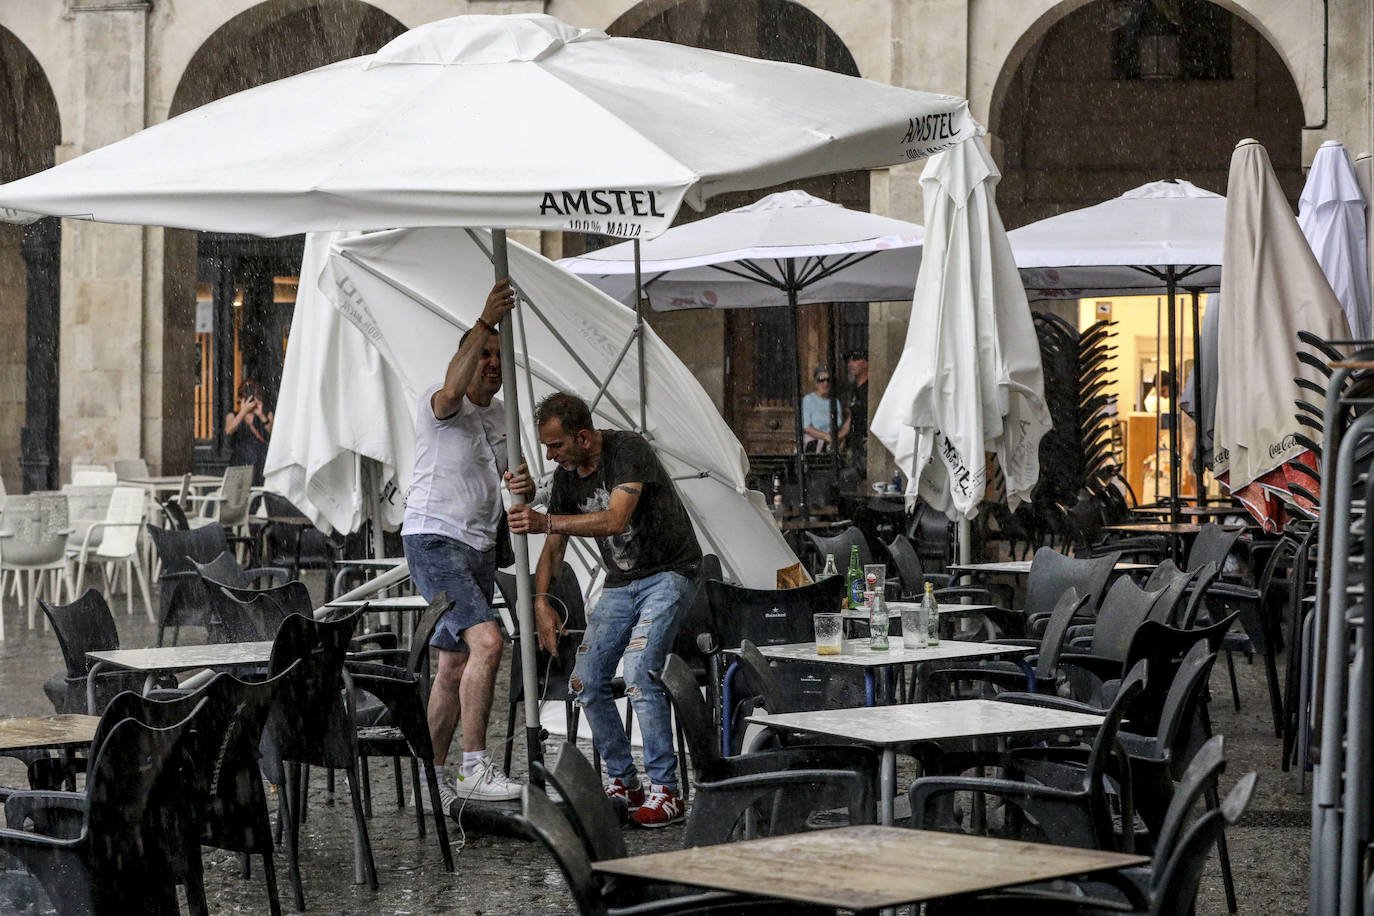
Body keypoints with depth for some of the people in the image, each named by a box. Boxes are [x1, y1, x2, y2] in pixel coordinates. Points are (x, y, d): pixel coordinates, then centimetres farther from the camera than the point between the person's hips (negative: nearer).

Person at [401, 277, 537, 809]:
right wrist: (486, 320, -37)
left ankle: (433, 776, 20)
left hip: (481, 546, 9)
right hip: (433, 540, -9)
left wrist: (521, 487, -7)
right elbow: (452, 391, -33)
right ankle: (474, 768, -21)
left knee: (454, 666, 11)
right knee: (487, 640, -23)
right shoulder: (437, 405, -9)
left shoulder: (499, 415, 17)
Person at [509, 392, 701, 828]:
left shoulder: (628, 450, -19)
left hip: (667, 574, -8)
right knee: (586, 681, -3)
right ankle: (622, 781, 11)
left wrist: (546, 522, -38)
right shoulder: (566, 477, 3)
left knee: (638, 670, -25)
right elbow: (553, 549, 9)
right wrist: (541, 601, -7)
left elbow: (615, 518, -32)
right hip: (620, 583, 8)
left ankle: (665, 790, -18)